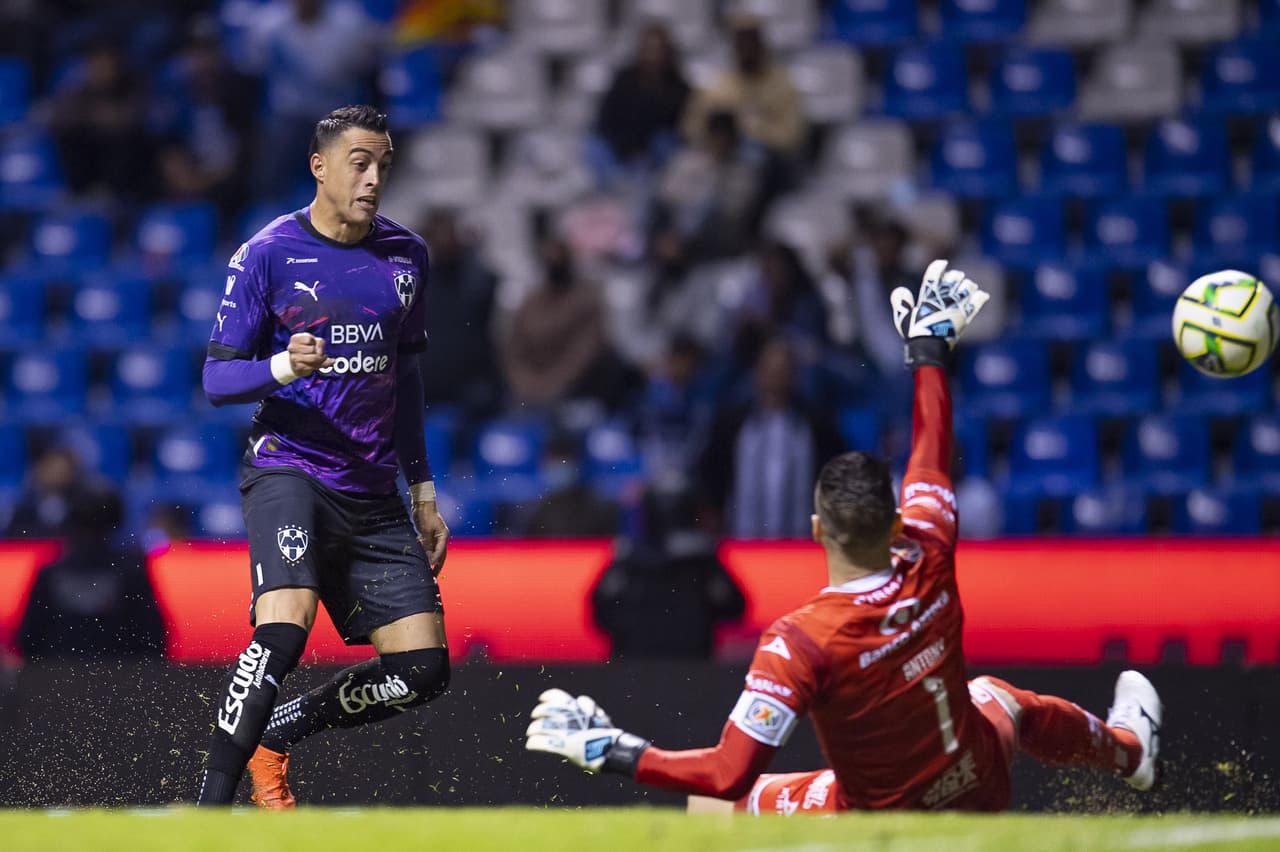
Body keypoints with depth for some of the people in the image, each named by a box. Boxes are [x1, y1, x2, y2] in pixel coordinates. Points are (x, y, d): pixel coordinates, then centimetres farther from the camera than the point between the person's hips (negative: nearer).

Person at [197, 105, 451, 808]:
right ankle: (211, 803, -22)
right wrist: (284, 366, -26)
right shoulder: (267, 254, -5)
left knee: (422, 668, -2)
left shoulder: (406, 254, 11)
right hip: (288, 468, -6)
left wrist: (423, 493, 21)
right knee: (284, 630, -29)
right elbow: (217, 378, -5)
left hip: (373, 489, 6)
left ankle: (275, 734, 19)